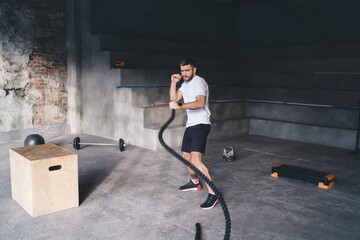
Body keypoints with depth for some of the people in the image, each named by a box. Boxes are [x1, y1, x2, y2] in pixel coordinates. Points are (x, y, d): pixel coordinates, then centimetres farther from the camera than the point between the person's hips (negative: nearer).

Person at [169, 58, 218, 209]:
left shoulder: (199, 82, -13)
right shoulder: (185, 84, 18)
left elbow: (200, 103, -29)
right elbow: (174, 98, 16)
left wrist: (179, 106, -36)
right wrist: (173, 83, 4)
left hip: (200, 124, -10)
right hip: (190, 125, 10)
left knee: (196, 160, -21)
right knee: (186, 156, 19)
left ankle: (212, 193, -17)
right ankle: (195, 183, 40)